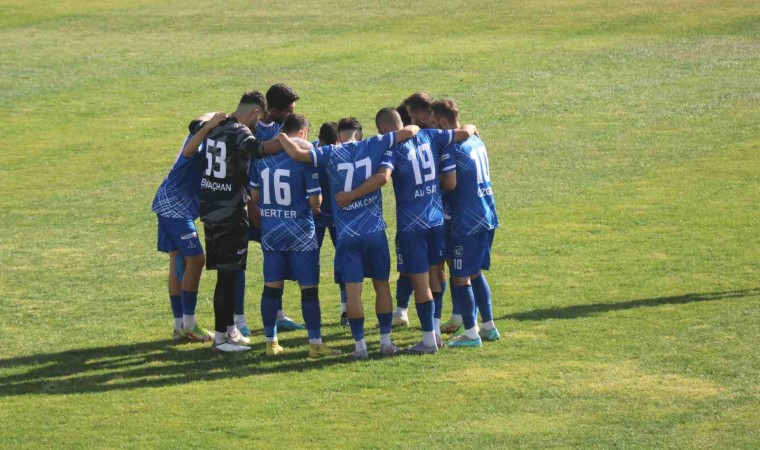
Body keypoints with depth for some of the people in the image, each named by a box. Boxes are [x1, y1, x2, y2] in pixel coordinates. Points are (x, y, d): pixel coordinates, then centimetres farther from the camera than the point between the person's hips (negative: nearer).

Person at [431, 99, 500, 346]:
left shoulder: (453, 148, -17)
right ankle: (489, 327, 23)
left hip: (466, 223, -9)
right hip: (487, 217, 9)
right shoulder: (476, 141, 10)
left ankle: (471, 333, 3)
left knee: (460, 277, 0)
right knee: (475, 273, 20)